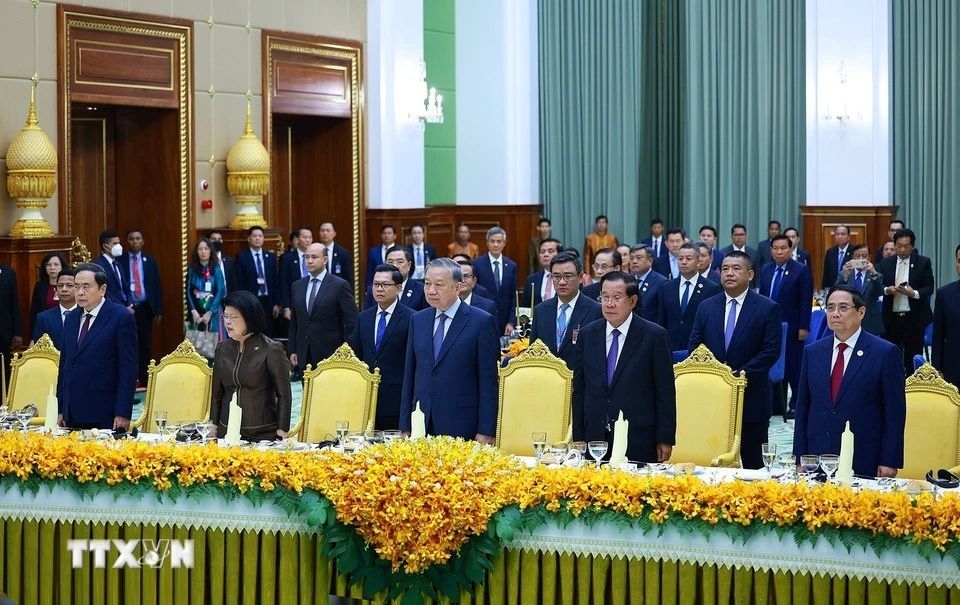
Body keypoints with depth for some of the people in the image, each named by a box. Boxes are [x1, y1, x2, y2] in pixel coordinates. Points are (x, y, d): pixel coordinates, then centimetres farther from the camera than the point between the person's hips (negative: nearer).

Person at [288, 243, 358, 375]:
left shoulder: (340, 285, -5)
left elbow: (351, 323, -6)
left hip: (331, 355, -4)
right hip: (304, 358, 5)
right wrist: (292, 350, 10)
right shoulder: (297, 286, 12)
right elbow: (294, 323, 17)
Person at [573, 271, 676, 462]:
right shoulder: (587, 334, 8)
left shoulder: (654, 335, -4)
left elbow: (665, 392, -3)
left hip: (638, 440, -3)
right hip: (596, 438, 3)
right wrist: (578, 437, 6)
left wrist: (665, 439, -5)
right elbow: (579, 388, 10)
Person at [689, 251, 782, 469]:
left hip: (751, 399, -3)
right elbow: (694, 347, 9)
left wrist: (741, 375, -16)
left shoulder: (768, 308, -2)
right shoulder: (706, 307, 10)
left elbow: (771, 351, -8)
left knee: (752, 460, 3)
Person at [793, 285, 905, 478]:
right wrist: (800, 458, 6)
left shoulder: (885, 353, -2)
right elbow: (802, 409, 12)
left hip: (864, 463, -4)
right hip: (817, 461, 4)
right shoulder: (812, 352, 11)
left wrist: (889, 462, -9)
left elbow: (895, 412, -4)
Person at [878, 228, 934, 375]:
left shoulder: (923, 263, 2)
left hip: (914, 318, -2)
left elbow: (929, 288, -1)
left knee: (913, 359, 2)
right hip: (891, 318, 2)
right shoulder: (885, 263, 8)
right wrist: (887, 290, -14)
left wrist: (914, 293, -20)